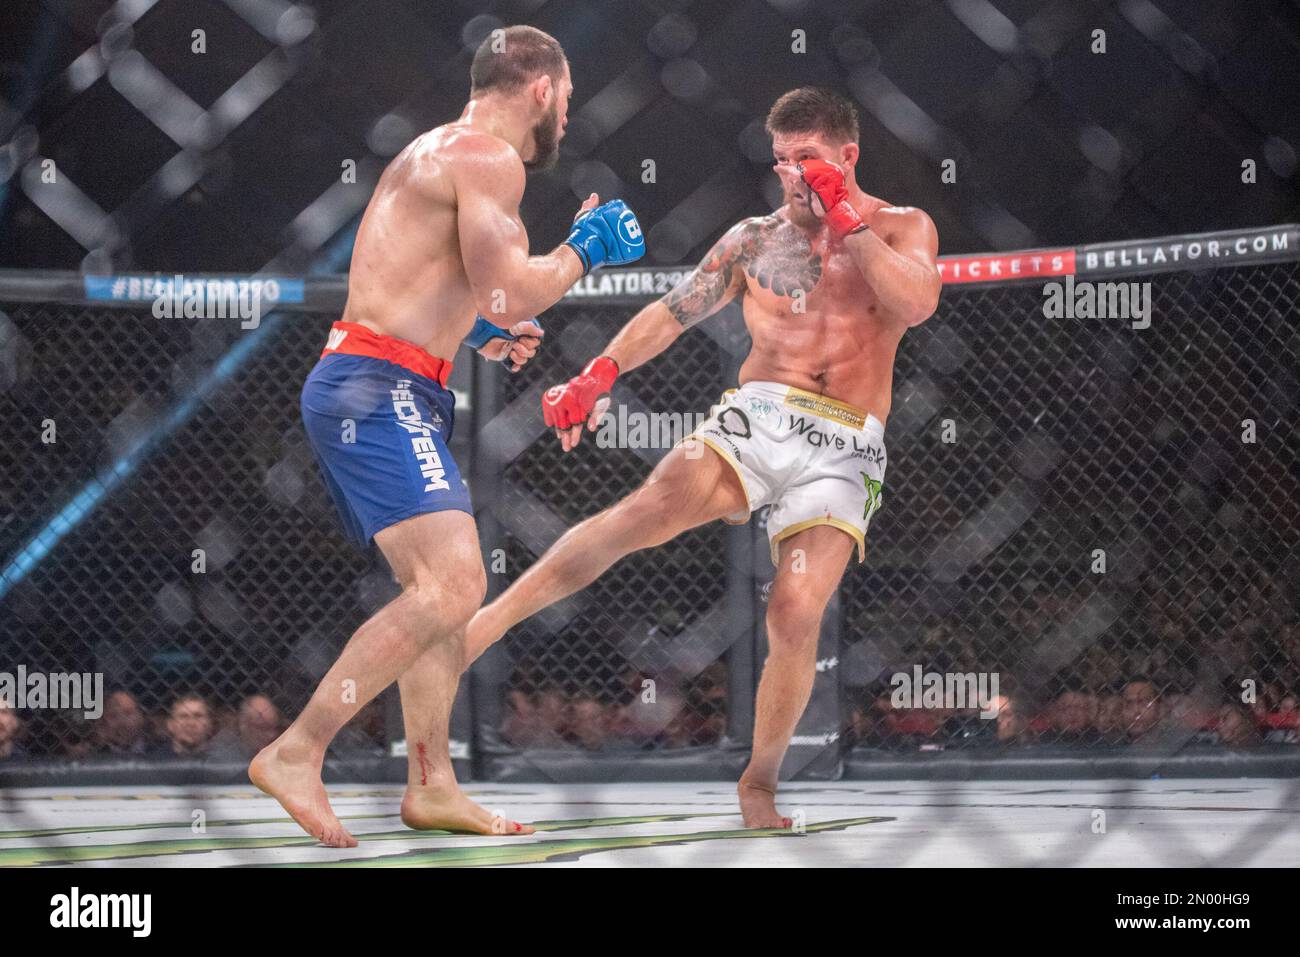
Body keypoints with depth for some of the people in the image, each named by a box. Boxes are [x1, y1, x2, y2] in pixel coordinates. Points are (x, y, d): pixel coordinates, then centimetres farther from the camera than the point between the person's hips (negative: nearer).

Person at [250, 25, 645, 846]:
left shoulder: (435, 154, 23)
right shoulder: (487, 157, -9)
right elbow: (509, 292, -17)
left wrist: (477, 336, 29)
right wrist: (586, 247, -2)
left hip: (372, 391, 11)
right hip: (379, 390, -11)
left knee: (445, 587, 16)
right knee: (452, 585, -19)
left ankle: (433, 786, 21)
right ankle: (295, 754, -19)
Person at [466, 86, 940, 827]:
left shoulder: (902, 229, 8)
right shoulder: (755, 241, 14)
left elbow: (917, 304, -12)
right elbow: (674, 312, 14)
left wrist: (848, 222, -14)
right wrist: (600, 375, 0)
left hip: (841, 451, -1)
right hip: (755, 418, 1)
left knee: (797, 615, -18)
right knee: (650, 510, -28)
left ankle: (759, 786, 1)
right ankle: (490, 620, -25)